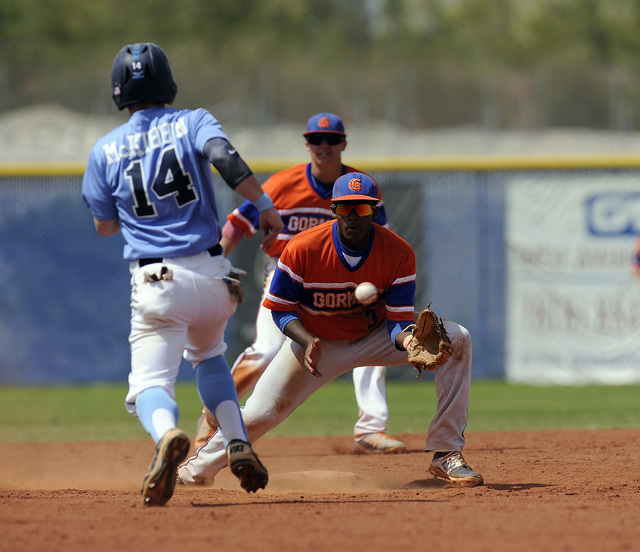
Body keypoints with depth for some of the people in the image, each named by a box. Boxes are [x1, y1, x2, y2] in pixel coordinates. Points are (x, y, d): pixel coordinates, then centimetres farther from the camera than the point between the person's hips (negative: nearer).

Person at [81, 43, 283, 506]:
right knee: (207, 355, 29)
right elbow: (226, 159, -17)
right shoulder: (192, 122, 4)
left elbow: (104, 226, 13)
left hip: (156, 284, -2)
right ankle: (238, 443, 6)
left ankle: (167, 434, -39)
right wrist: (266, 206, -15)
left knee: (150, 384, -3)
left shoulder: (105, 151, 6)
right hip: (212, 276, 2)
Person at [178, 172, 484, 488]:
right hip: (315, 341, -1)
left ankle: (445, 453, -16)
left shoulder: (399, 254, -21)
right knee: (259, 413, -10)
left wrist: (408, 339, -44)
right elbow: (281, 310, -12)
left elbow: (398, 320, -19)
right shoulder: (302, 249, -23)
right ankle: (200, 468, 21)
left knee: (456, 339, -18)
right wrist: (307, 342, -31)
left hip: (374, 337, 1)